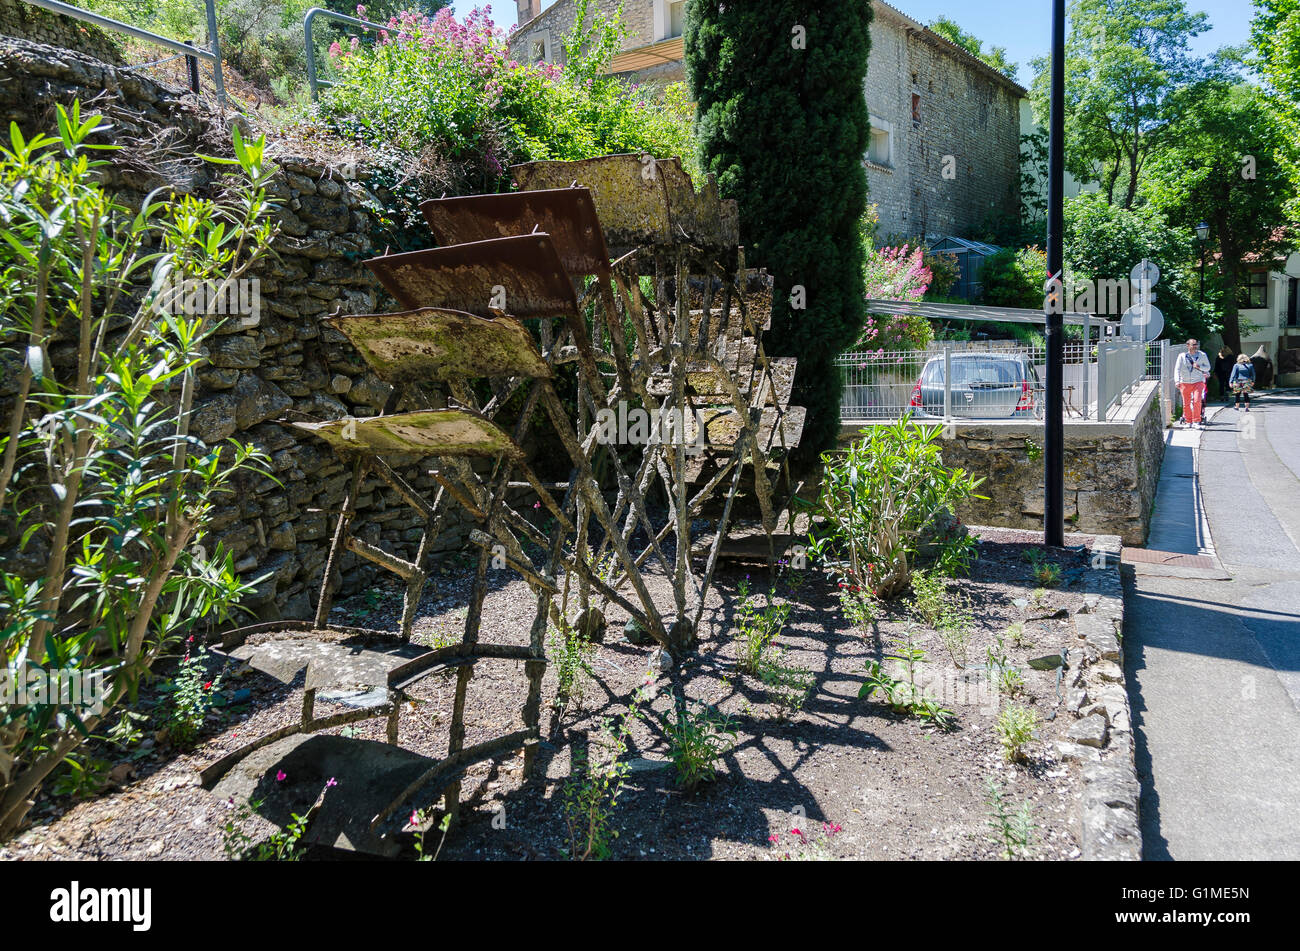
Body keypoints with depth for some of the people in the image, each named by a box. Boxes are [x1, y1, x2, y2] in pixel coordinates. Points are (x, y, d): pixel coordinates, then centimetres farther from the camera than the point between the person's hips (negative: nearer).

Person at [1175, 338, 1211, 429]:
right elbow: (1177, 369, -4)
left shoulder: (1202, 355, 4)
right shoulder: (1182, 356, 0)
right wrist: (1177, 381, -16)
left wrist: (1199, 367, -9)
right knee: (1186, 403, 5)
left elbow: (1208, 367, 12)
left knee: (1197, 401, -17)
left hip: (1198, 382, 0)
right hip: (1185, 383, 0)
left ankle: (1196, 422, -11)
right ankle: (1188, 422, 20)